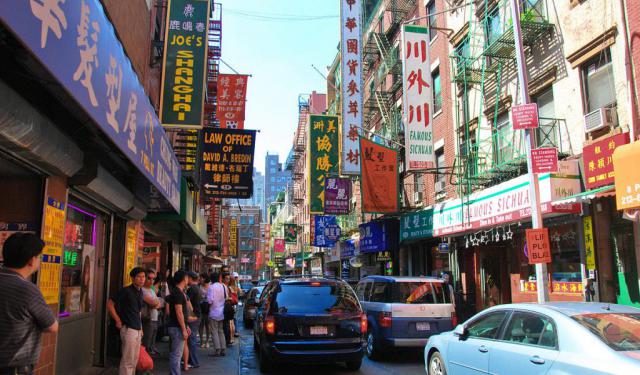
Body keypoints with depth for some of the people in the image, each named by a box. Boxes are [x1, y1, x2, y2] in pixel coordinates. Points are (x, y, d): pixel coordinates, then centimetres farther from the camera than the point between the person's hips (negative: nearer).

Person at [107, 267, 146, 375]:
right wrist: (118, 321, -12)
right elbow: (109, 304, -14)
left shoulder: (140, 292, 11)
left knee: (134, 361, 15)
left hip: (138, 329, 8)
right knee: (128, 361, -4)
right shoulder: (126, 291, -12)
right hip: (129, 329, -8)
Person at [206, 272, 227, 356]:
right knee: (221, 331, 14)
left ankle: (217, 350, -3)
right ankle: (223, 349, 14)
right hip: (222, 312, 6)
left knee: (215, 331, 0)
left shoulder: (211, 287, -15)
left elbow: (210, 300, -19)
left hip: (214, 312, -6)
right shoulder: (224, 286, 4)